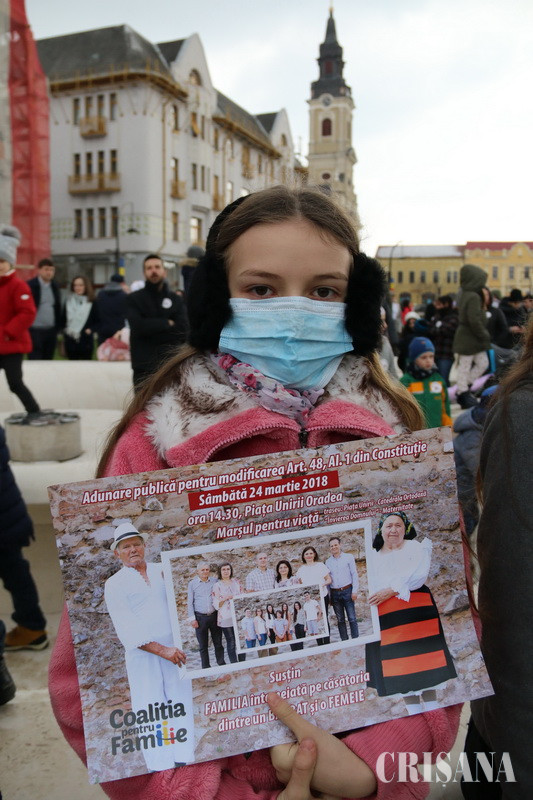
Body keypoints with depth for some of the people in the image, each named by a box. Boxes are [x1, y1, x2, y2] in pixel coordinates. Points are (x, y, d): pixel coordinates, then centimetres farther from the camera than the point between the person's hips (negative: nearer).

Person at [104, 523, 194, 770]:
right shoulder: (114, 584, 0)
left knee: (181, 704, 4)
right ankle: (160, 766, 8)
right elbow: (127, 630, -7)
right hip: (143, 655, -3)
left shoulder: (161, 571, 11)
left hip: (174, 647, 3)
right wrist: (162, 650, -14)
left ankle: (183, 759, 14)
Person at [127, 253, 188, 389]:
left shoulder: (176, 300, 10)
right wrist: (167, 323, -5)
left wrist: (151, 328, -7)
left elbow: (182, 330, -4)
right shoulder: (134, 299, 7)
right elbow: (138, 326, -10)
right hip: (144, 369, -1)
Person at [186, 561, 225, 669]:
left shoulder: (215, 581, 6)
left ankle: (221, 664, 18)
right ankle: (205, 667, 13)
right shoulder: (192, 584, 3)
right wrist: (192, 618, -3)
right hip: (200, 617, -1)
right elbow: (190, 602, 3)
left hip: (214, 615, 1)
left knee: (218, 642, 7)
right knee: (203, 645, 5)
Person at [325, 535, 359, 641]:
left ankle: (355, 639, 1)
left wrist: (354, 591, -7)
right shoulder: (328, 562, 12)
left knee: (352, 618, -5)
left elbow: (354, 575, 2)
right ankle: (344, 641, 13)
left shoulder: (348, 557, 5)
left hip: (347, 591, -3)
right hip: (334, 593, 3)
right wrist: (329, 596, 6)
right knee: (340, 619, 7)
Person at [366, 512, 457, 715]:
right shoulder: (375, 559, 15)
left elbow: (419, 576, -12)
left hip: (417, 611, -3)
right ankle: (414, 712, 14)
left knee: (423, 658, -2)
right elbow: (373, 591, 12)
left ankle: (431, 708, 9)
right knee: (399, 664, 4)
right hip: (388, 618, 3)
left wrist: (392, 591, -15)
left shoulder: (416, 547, 4)